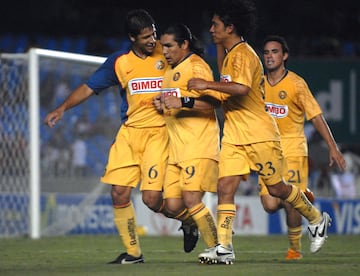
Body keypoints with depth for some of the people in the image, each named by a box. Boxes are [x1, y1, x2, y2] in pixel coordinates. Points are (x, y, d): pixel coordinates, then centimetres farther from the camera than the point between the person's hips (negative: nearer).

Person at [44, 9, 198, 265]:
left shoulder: (165, 54, -3)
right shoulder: (119, 62, 5)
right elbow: (89, 88, 11)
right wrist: (62, 108, 0)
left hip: (158, 132, -4)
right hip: (129, 131, 4)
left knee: (152, 198, -14)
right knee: (119, 193, -3)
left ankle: (188, 220, 17)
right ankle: (133, 252, 12)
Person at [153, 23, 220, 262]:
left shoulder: (196, 66, -6)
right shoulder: (171, 71, 22)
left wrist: (183, 102, -28)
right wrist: (162, 105, 13)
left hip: (199, 145, -8)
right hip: (177, 148, 8)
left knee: (191, 199, -17)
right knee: (173, 205, -2)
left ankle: (216, 248, -9)